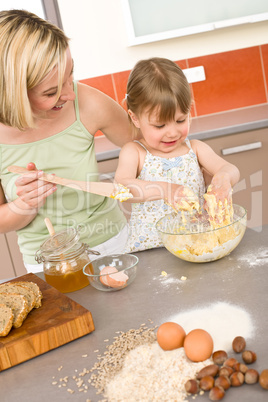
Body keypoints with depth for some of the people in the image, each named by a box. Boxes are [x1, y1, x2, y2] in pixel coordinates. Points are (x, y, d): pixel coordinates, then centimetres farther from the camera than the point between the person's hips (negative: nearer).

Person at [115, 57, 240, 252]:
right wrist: (164, 189, -38)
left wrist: (224, 176, -28)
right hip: (147, 252, -5)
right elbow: (121, 186, -21)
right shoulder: (134, 153, -2)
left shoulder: (195, 149, 7)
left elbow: (231, 170, -3)